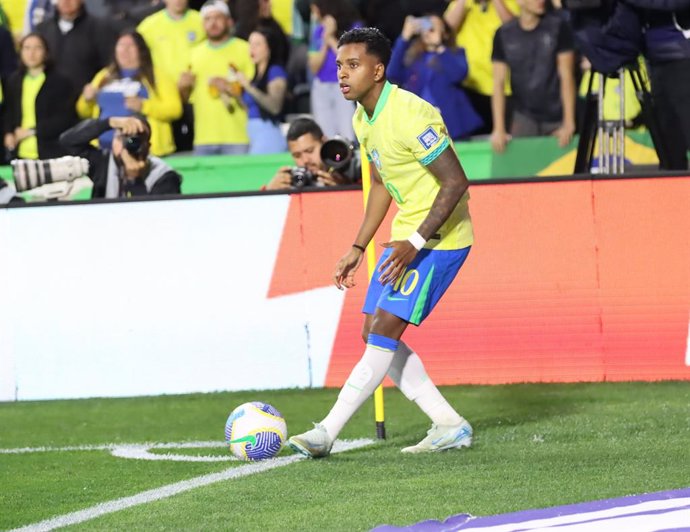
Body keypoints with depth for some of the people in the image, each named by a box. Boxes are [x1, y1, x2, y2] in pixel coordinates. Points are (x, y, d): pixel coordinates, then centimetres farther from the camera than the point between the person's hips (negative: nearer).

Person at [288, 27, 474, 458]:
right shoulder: (363, 119, 7)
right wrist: (358, 248, 17)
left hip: (440, 237, -10)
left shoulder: (410, 115, -22)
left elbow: (456, 182, -23)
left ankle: (327, 432, -14)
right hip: (408, 236, 10)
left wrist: (415, 243, -26)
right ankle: (449, 426, 11)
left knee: (383, 330, -14)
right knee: (375, 334, 6)